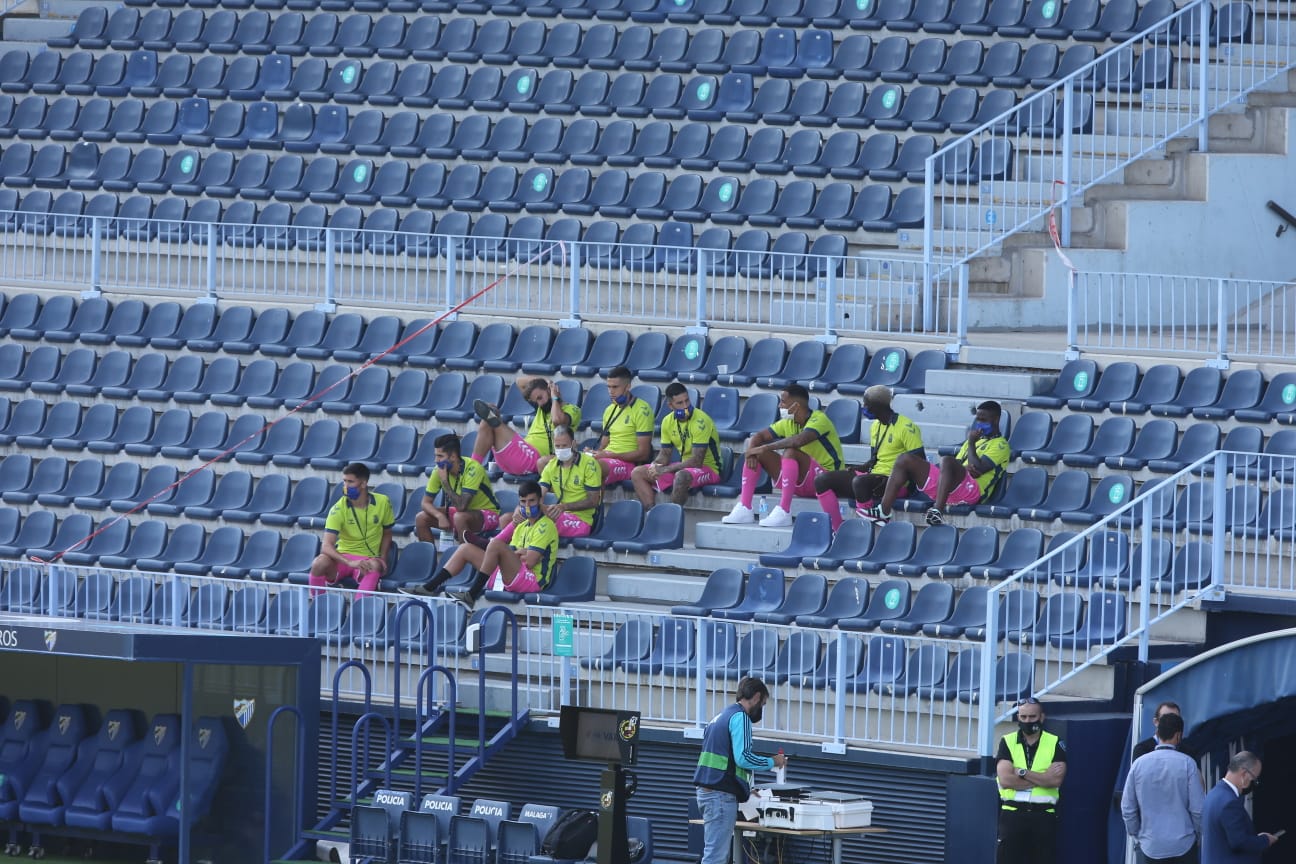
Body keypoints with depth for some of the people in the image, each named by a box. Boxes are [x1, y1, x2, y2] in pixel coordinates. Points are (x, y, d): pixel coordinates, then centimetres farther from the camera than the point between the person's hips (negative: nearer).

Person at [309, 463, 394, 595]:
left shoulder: (383, 502, -3)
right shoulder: (339, 509, -11)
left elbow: (387, 534, 13)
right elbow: (326, 546, -20)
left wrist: (382, 559, -5)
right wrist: (350, 563, -36)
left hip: (369, 560, 0)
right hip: (343, 558, 0)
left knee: (375, 567, -38)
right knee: (319, 563, -33)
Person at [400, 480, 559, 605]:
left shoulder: (545, 526, -6)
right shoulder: (522, 526, 21)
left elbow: (530, 561, -16)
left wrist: (516, 553, 2)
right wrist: (521, 552, -3)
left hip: (531, 580, -9)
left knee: (496, 544, -32)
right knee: (466, 549, 9)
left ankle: (472, 594, -29)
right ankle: (429, 587, 0)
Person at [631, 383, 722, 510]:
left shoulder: (701, 421, -20)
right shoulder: (668, 421, 2)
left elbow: (696, 461, -25)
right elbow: (665, 453, 11)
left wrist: (665, 469, -24)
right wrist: (656, 465, -13)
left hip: (707, 468, -8)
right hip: (684, 467, 8)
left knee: (681, 476, -41)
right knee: (637, 473, -4)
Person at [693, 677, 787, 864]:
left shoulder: (722, 716, 20)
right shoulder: (740, 717, -9)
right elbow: (743, 757, -18)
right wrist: (771, 762, -4)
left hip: (707, 791, 10)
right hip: (721, 794, -10)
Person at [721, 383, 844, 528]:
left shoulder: (819, 419, -16)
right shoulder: (788, 423, 8)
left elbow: (799, 440, -34)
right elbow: (759, 437, 9)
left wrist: (765, 448, -30)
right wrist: (751, 452, -14)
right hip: (799, 483, 8)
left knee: (790, 452, -34)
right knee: (757, 455, -3)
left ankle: (783, 513, -38)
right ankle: (744, 509, -13)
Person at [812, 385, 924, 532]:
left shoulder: (905, 427, -11)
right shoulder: (875, 426, 15)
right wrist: (859, 469, 3)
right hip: (874, 475, 9)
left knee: (859, 482, -40)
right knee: (822, 480, -3)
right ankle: (837, 530, -11)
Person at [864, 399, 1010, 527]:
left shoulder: (1000, 445, 4)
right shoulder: (979, 439, 31)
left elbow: (977, 470, -12)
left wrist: (971, 443, 0)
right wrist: (966, 467, -1)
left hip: (971, 489, -9)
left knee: (947, 461, -38)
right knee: (906, 460, 0)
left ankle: (938, 511, -50)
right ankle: (883, 512, -14)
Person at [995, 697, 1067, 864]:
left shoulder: (1055, 744, 4)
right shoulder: (1007, 742, 4)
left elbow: (1056, 780, -11)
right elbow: (1005, 779, -11)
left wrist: (1023, 773, -11)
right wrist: (1043, 778, -10)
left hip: (1043, 817, 0)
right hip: (1013, 814, 0)